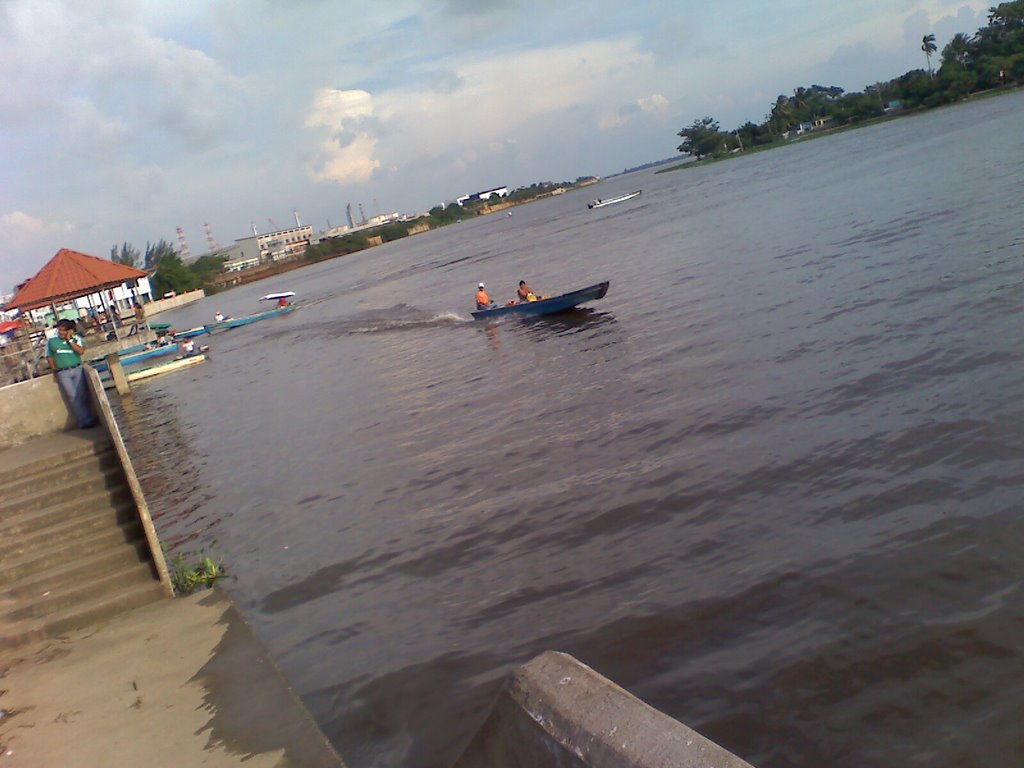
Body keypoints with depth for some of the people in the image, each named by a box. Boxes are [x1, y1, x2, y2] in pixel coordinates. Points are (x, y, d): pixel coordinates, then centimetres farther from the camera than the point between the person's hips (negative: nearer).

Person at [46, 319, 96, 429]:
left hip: (77, 370, 1)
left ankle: (89, 419, 4)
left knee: (83, 395, -3)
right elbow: (50, 357, 13)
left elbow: (81, 351, -10)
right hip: (63, 373, 0)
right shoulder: (51, 341, 8)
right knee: (73, 396, -9)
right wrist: (54, 370, 5)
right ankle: (85, 421, -10)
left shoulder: (76, 338, 6)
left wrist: (69, 339, -10)